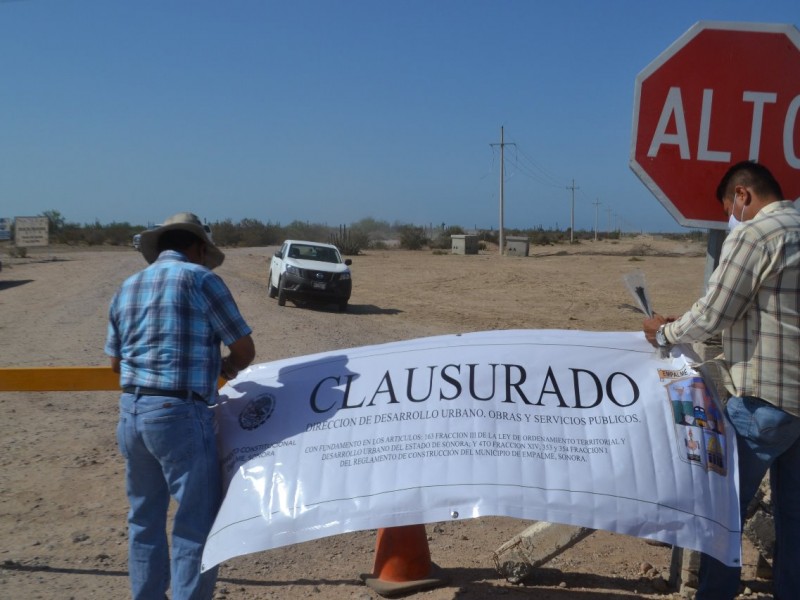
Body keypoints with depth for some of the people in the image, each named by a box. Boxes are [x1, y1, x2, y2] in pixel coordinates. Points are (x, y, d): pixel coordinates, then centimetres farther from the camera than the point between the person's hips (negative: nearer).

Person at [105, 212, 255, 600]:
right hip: (179, 415, -7)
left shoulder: (127, 288, 14)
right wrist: (224, 367, 18)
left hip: (131, 412, 7)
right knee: (196, 523, 2)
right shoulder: (199, 278, -5)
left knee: (144, 518, 19)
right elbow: (245, 351, -3)